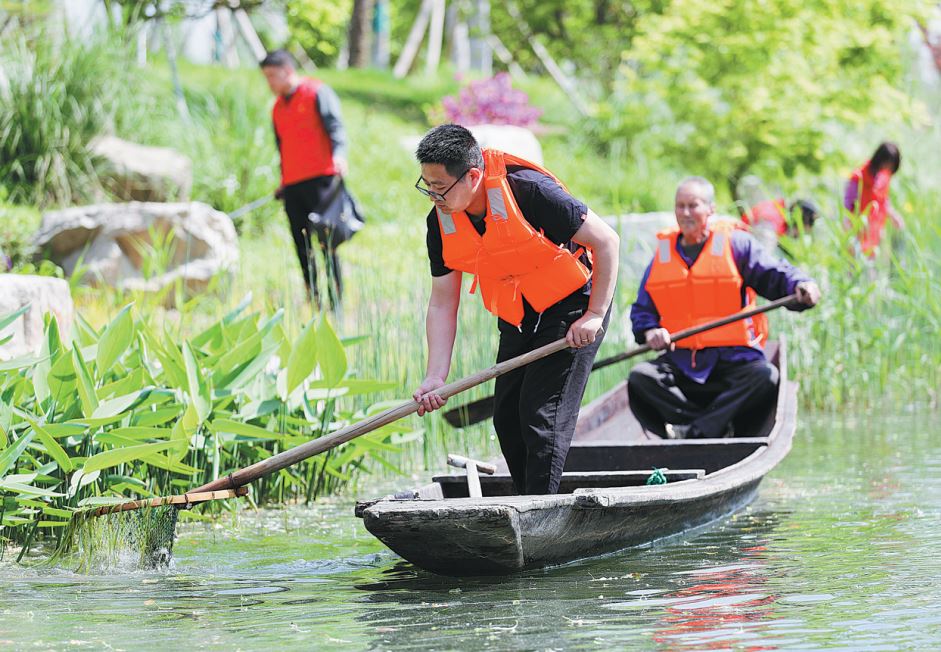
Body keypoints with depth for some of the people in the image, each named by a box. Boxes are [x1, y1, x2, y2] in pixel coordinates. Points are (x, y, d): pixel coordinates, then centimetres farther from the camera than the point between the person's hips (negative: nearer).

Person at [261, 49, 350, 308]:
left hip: (321, 178, -7)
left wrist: (339, 153, -30)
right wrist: (282, 182, 20)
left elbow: (335, 126, -12)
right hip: (292, 186, 7)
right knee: (302, 248, 3)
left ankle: (335, 304, -8)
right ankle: (313, 303, 6)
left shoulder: (317, 93, 0)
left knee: (326, 242, -10)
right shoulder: (278, 108, 21)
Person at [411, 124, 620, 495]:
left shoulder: (528, 190, -29)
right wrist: (435, 377, -15)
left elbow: (606, 241, -21)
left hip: (572, 308, -7)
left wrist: (595, 316, -21)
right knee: (506, 417, 4)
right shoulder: (441, 223, -9)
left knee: (542, 413, -15)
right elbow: (442, 304, -4)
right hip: (517, 321, 7)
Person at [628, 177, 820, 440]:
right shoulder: (662, 253, 14)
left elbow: (775, 274, -3)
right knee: (640, 378, -24)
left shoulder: (736, 243, 5)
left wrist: (800, 285, -26)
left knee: (765, 377, -33)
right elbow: (642, 308, 15)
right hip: (681, 361, 3)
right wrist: (649, 330, -8)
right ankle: (715, 428, -31)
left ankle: (697, 431, -37)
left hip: (733, 358, -3)